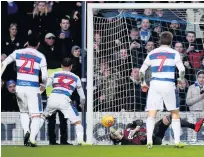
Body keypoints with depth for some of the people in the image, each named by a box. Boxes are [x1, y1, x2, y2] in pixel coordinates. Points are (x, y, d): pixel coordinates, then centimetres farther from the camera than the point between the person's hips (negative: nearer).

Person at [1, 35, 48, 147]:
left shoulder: (18, 53, 8)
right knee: (36, 115, 2)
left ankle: (26, 130, -3)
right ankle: (32, 139, -15)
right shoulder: (40, 56, 1)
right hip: (33, 88, -3)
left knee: (24, 112, 22)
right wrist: (43, 85, 16)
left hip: (20, 87, 3)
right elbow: (44, 76, -3)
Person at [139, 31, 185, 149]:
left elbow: (142, 70, 15)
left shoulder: (152, 54, 11)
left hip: (154, 85, 2)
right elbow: (182, 69, -4)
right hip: (168, 85, -2)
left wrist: (143, 82, 31)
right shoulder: (174, 53, 2)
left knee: (152, 114, -1)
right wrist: (182, 80, 15)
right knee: (175, 113, 10)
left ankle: (149, 141, -15)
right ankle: (177, 141, 6)